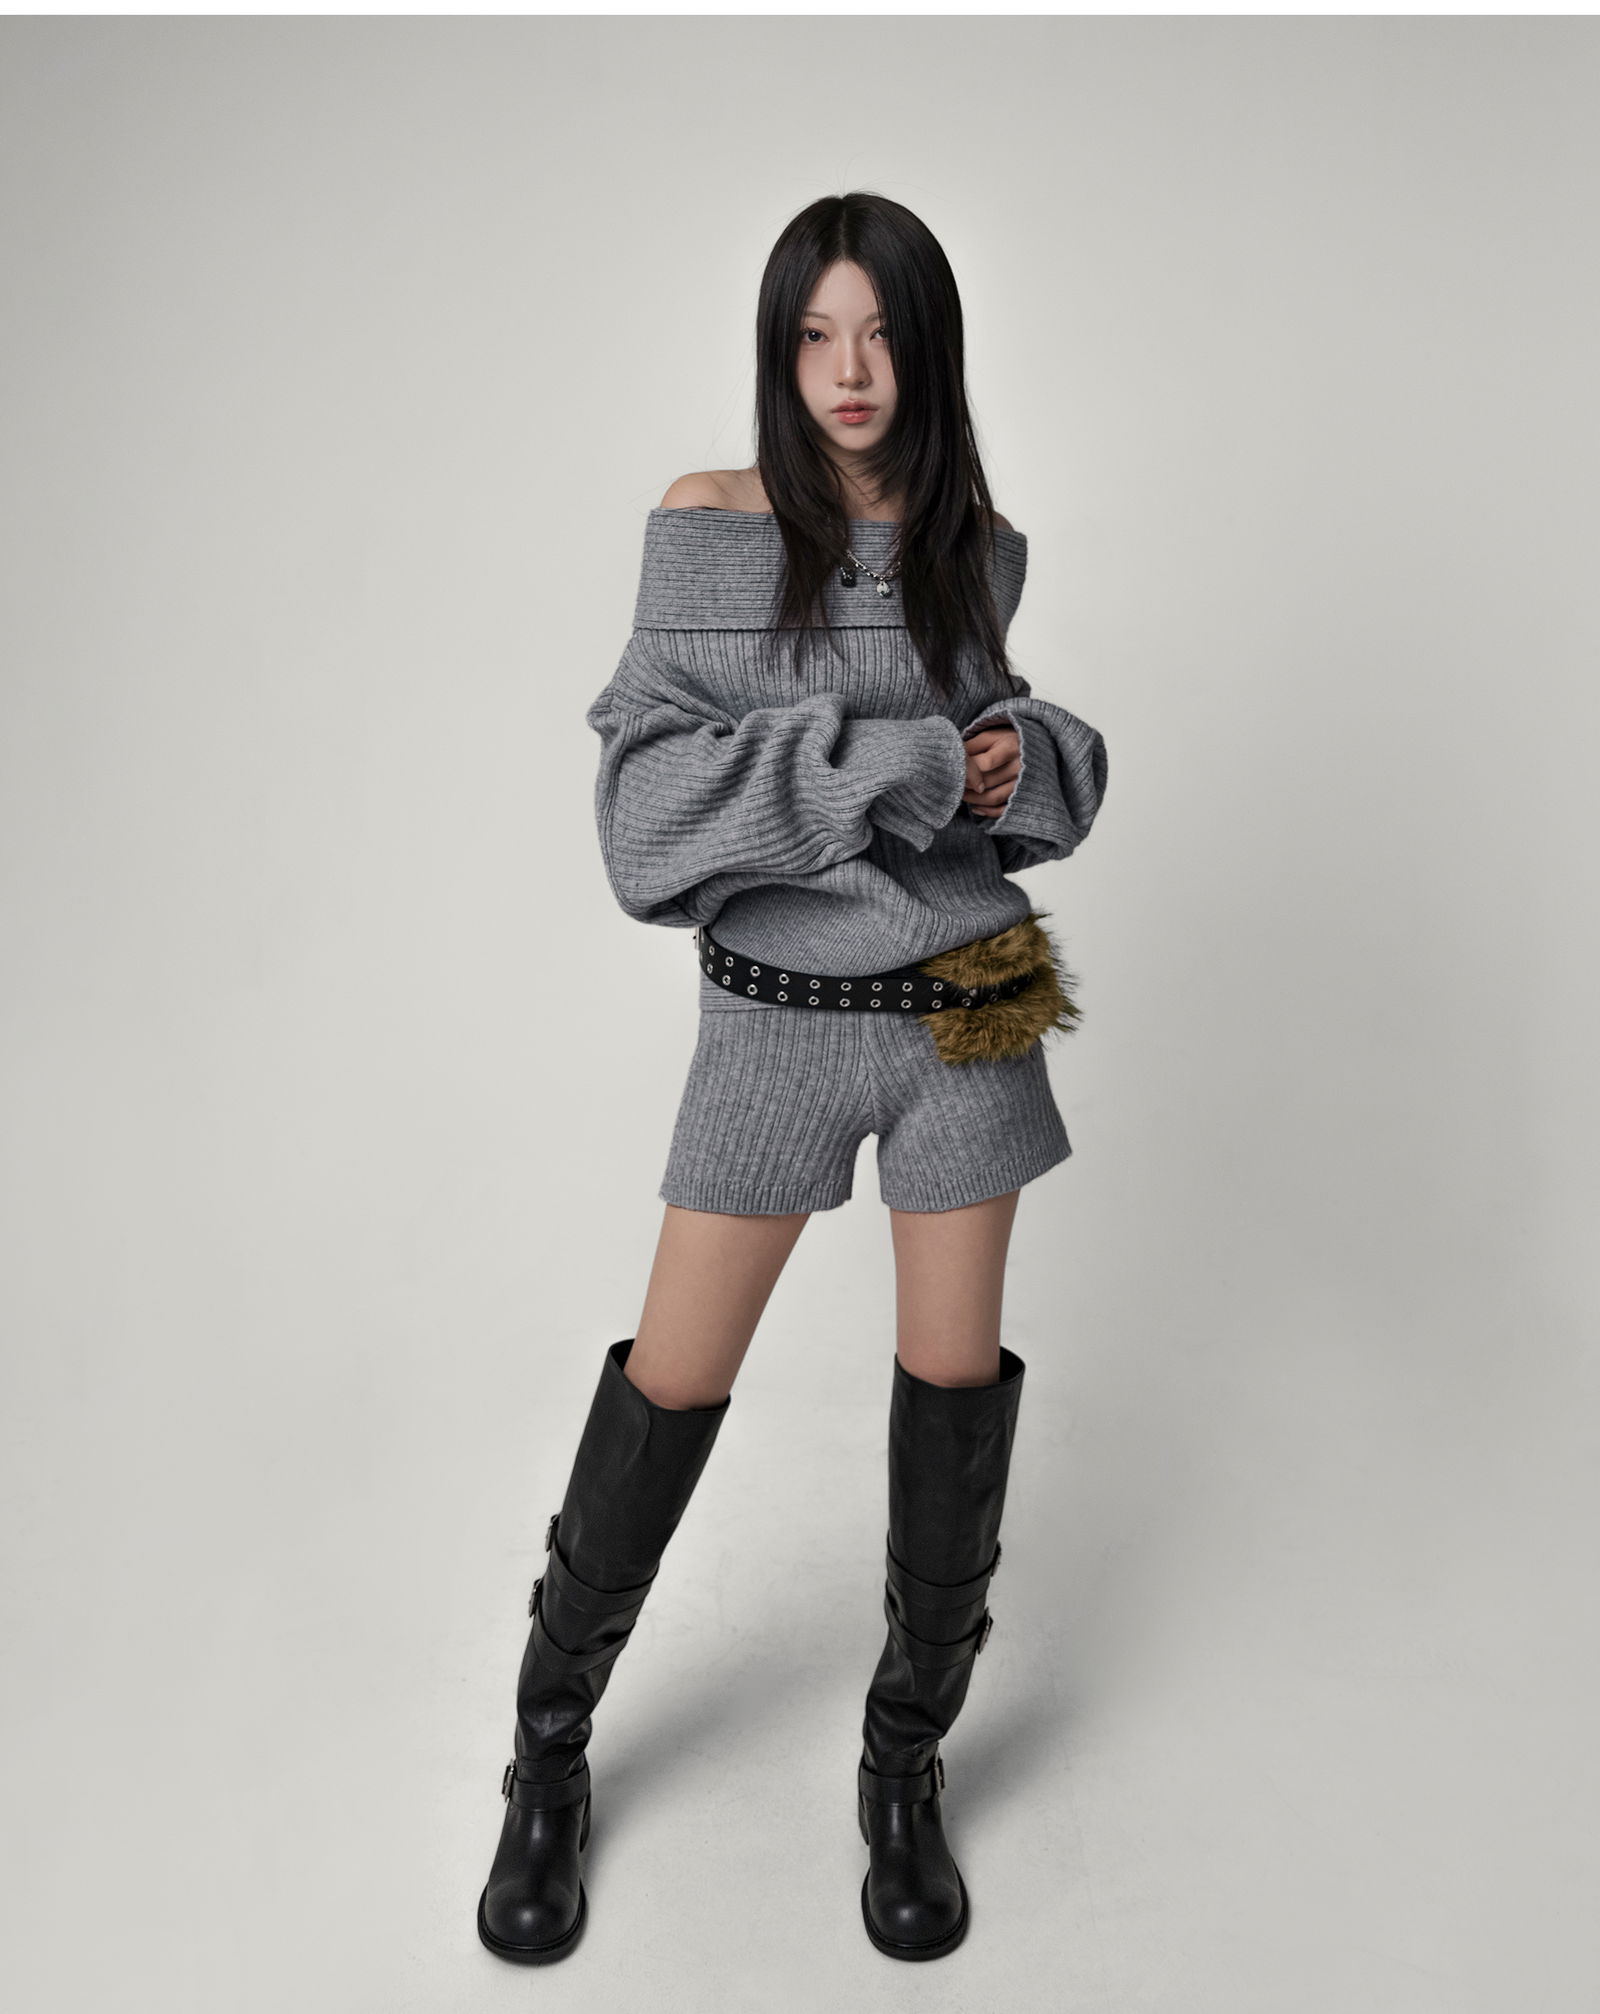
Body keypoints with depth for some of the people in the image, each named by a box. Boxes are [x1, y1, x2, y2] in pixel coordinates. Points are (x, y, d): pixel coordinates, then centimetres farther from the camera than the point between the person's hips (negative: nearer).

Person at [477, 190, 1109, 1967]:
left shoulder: (977, 545, 5)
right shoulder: (710, 523, -5)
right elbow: (644, 788, -14)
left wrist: (1025, 754, -7)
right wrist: (885, 764, -20)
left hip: (969, 1006, 3)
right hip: (778, 1015, -3)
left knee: (955, 1383, 8)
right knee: (671, 1386, 2)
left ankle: (906, 1768, 31)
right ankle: (550, 1750, 29)